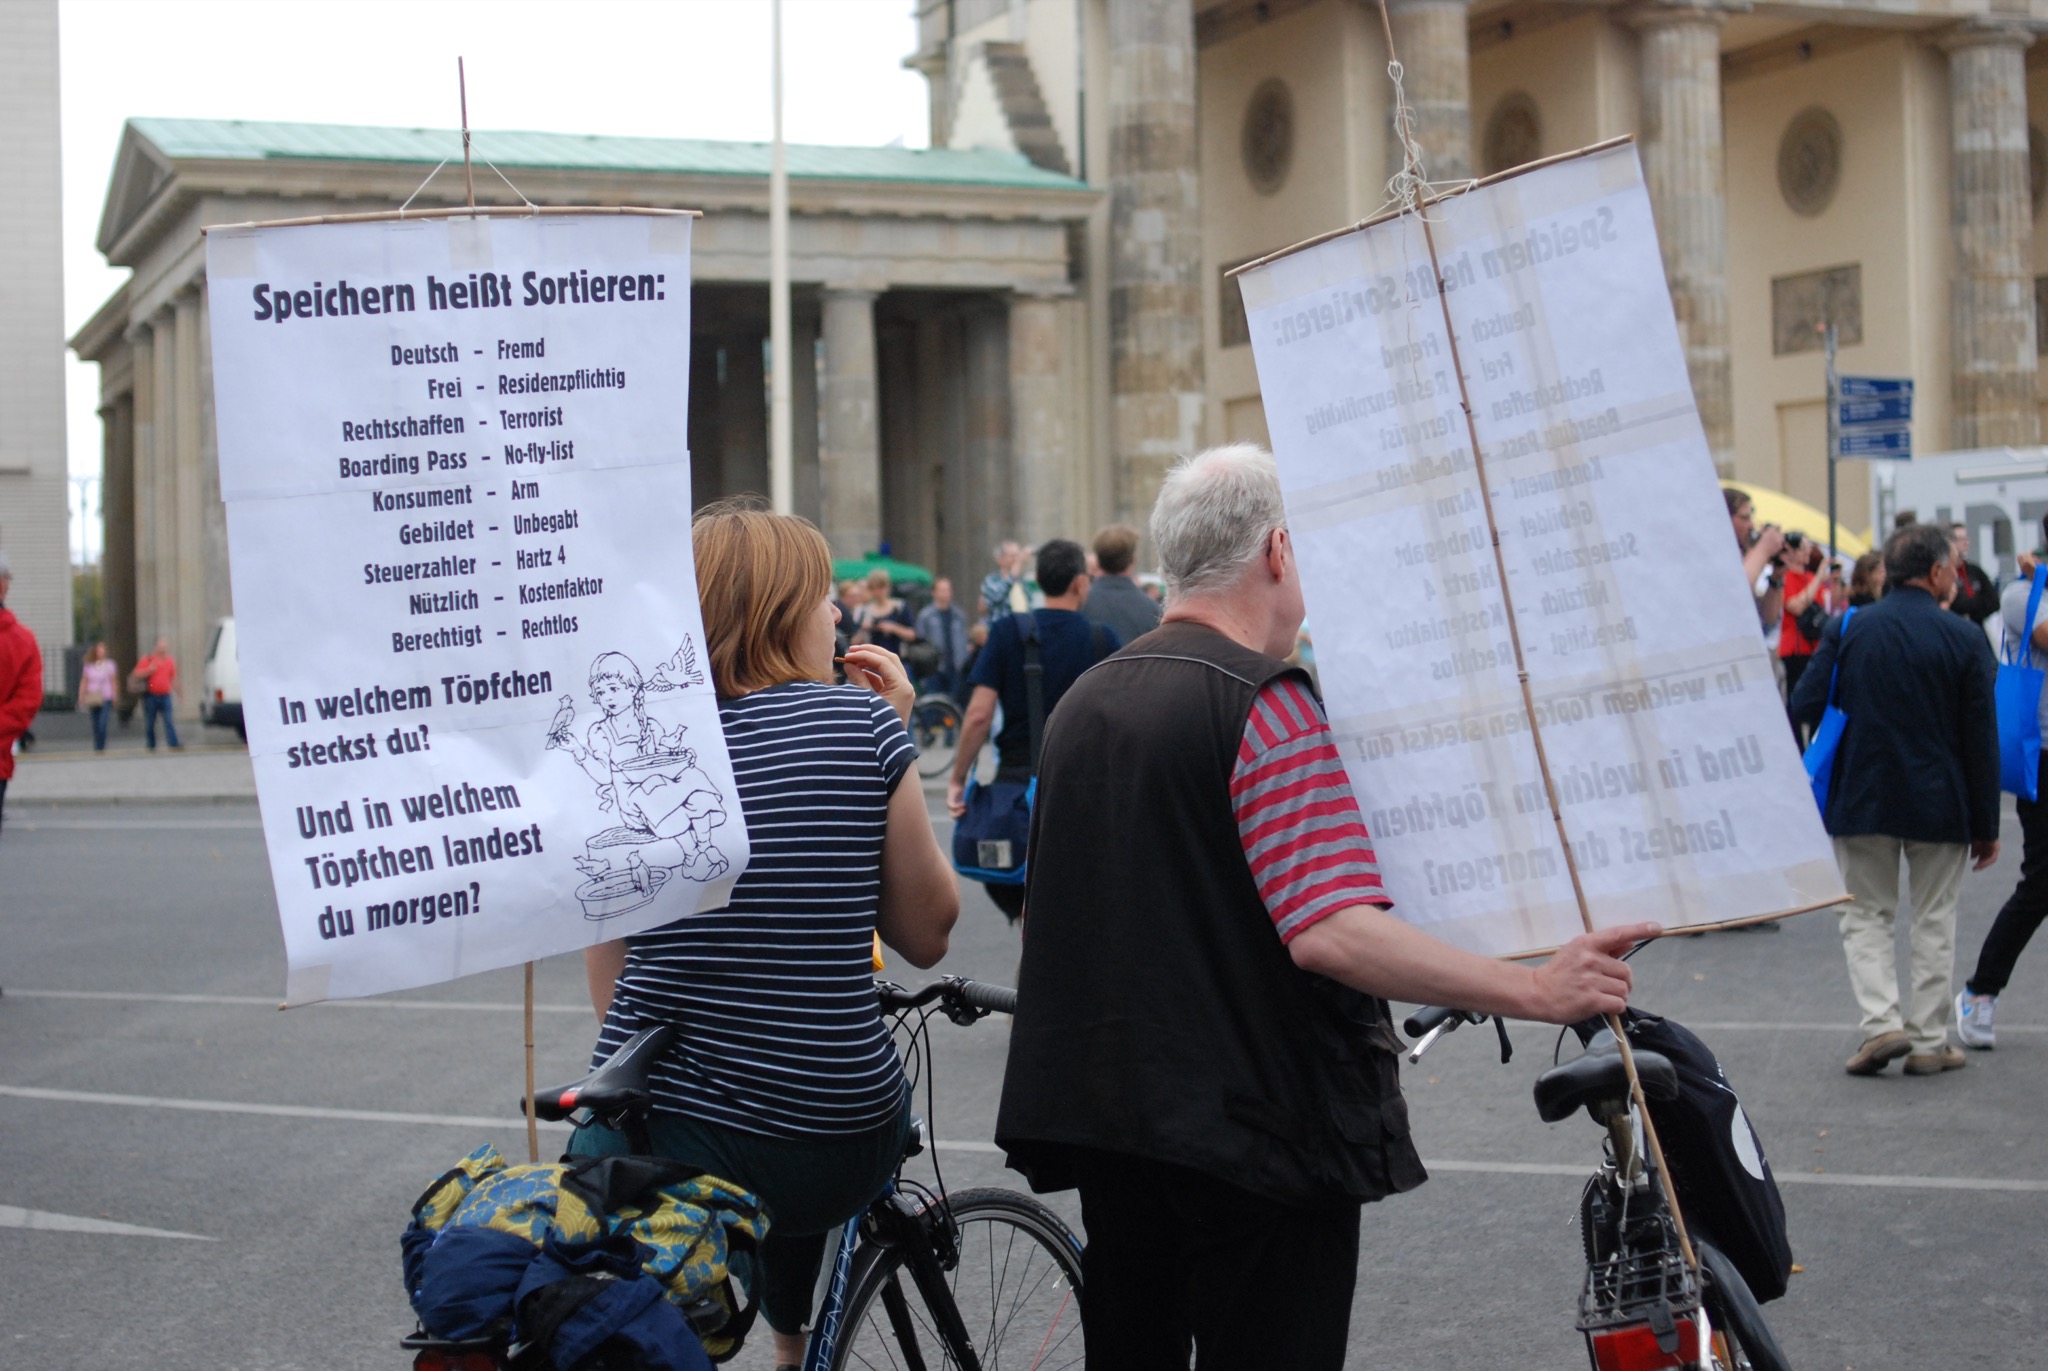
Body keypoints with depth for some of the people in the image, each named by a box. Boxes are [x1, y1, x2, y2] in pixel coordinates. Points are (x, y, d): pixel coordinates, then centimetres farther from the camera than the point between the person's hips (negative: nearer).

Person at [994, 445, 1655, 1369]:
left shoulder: (1081, 704, 10)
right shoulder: (1267, 706, -17)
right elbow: (1331, 931, -28)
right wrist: (1535, 991, -27)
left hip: (1106, 1123, 8)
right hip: (1254, 1133, -8)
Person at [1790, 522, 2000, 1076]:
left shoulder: (1847, 630, -3)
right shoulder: (1963, 639, -8)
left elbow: (1805, 709, -5)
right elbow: (1982, 740, -5)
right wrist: (1986, 825, 2)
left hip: (1861, 801, 1)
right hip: (1940, 805, -1)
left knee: (1866, 915, 12)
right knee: (1934, 921, 11)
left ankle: (1881, 1022, -5)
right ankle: (1929, 1041, 12)